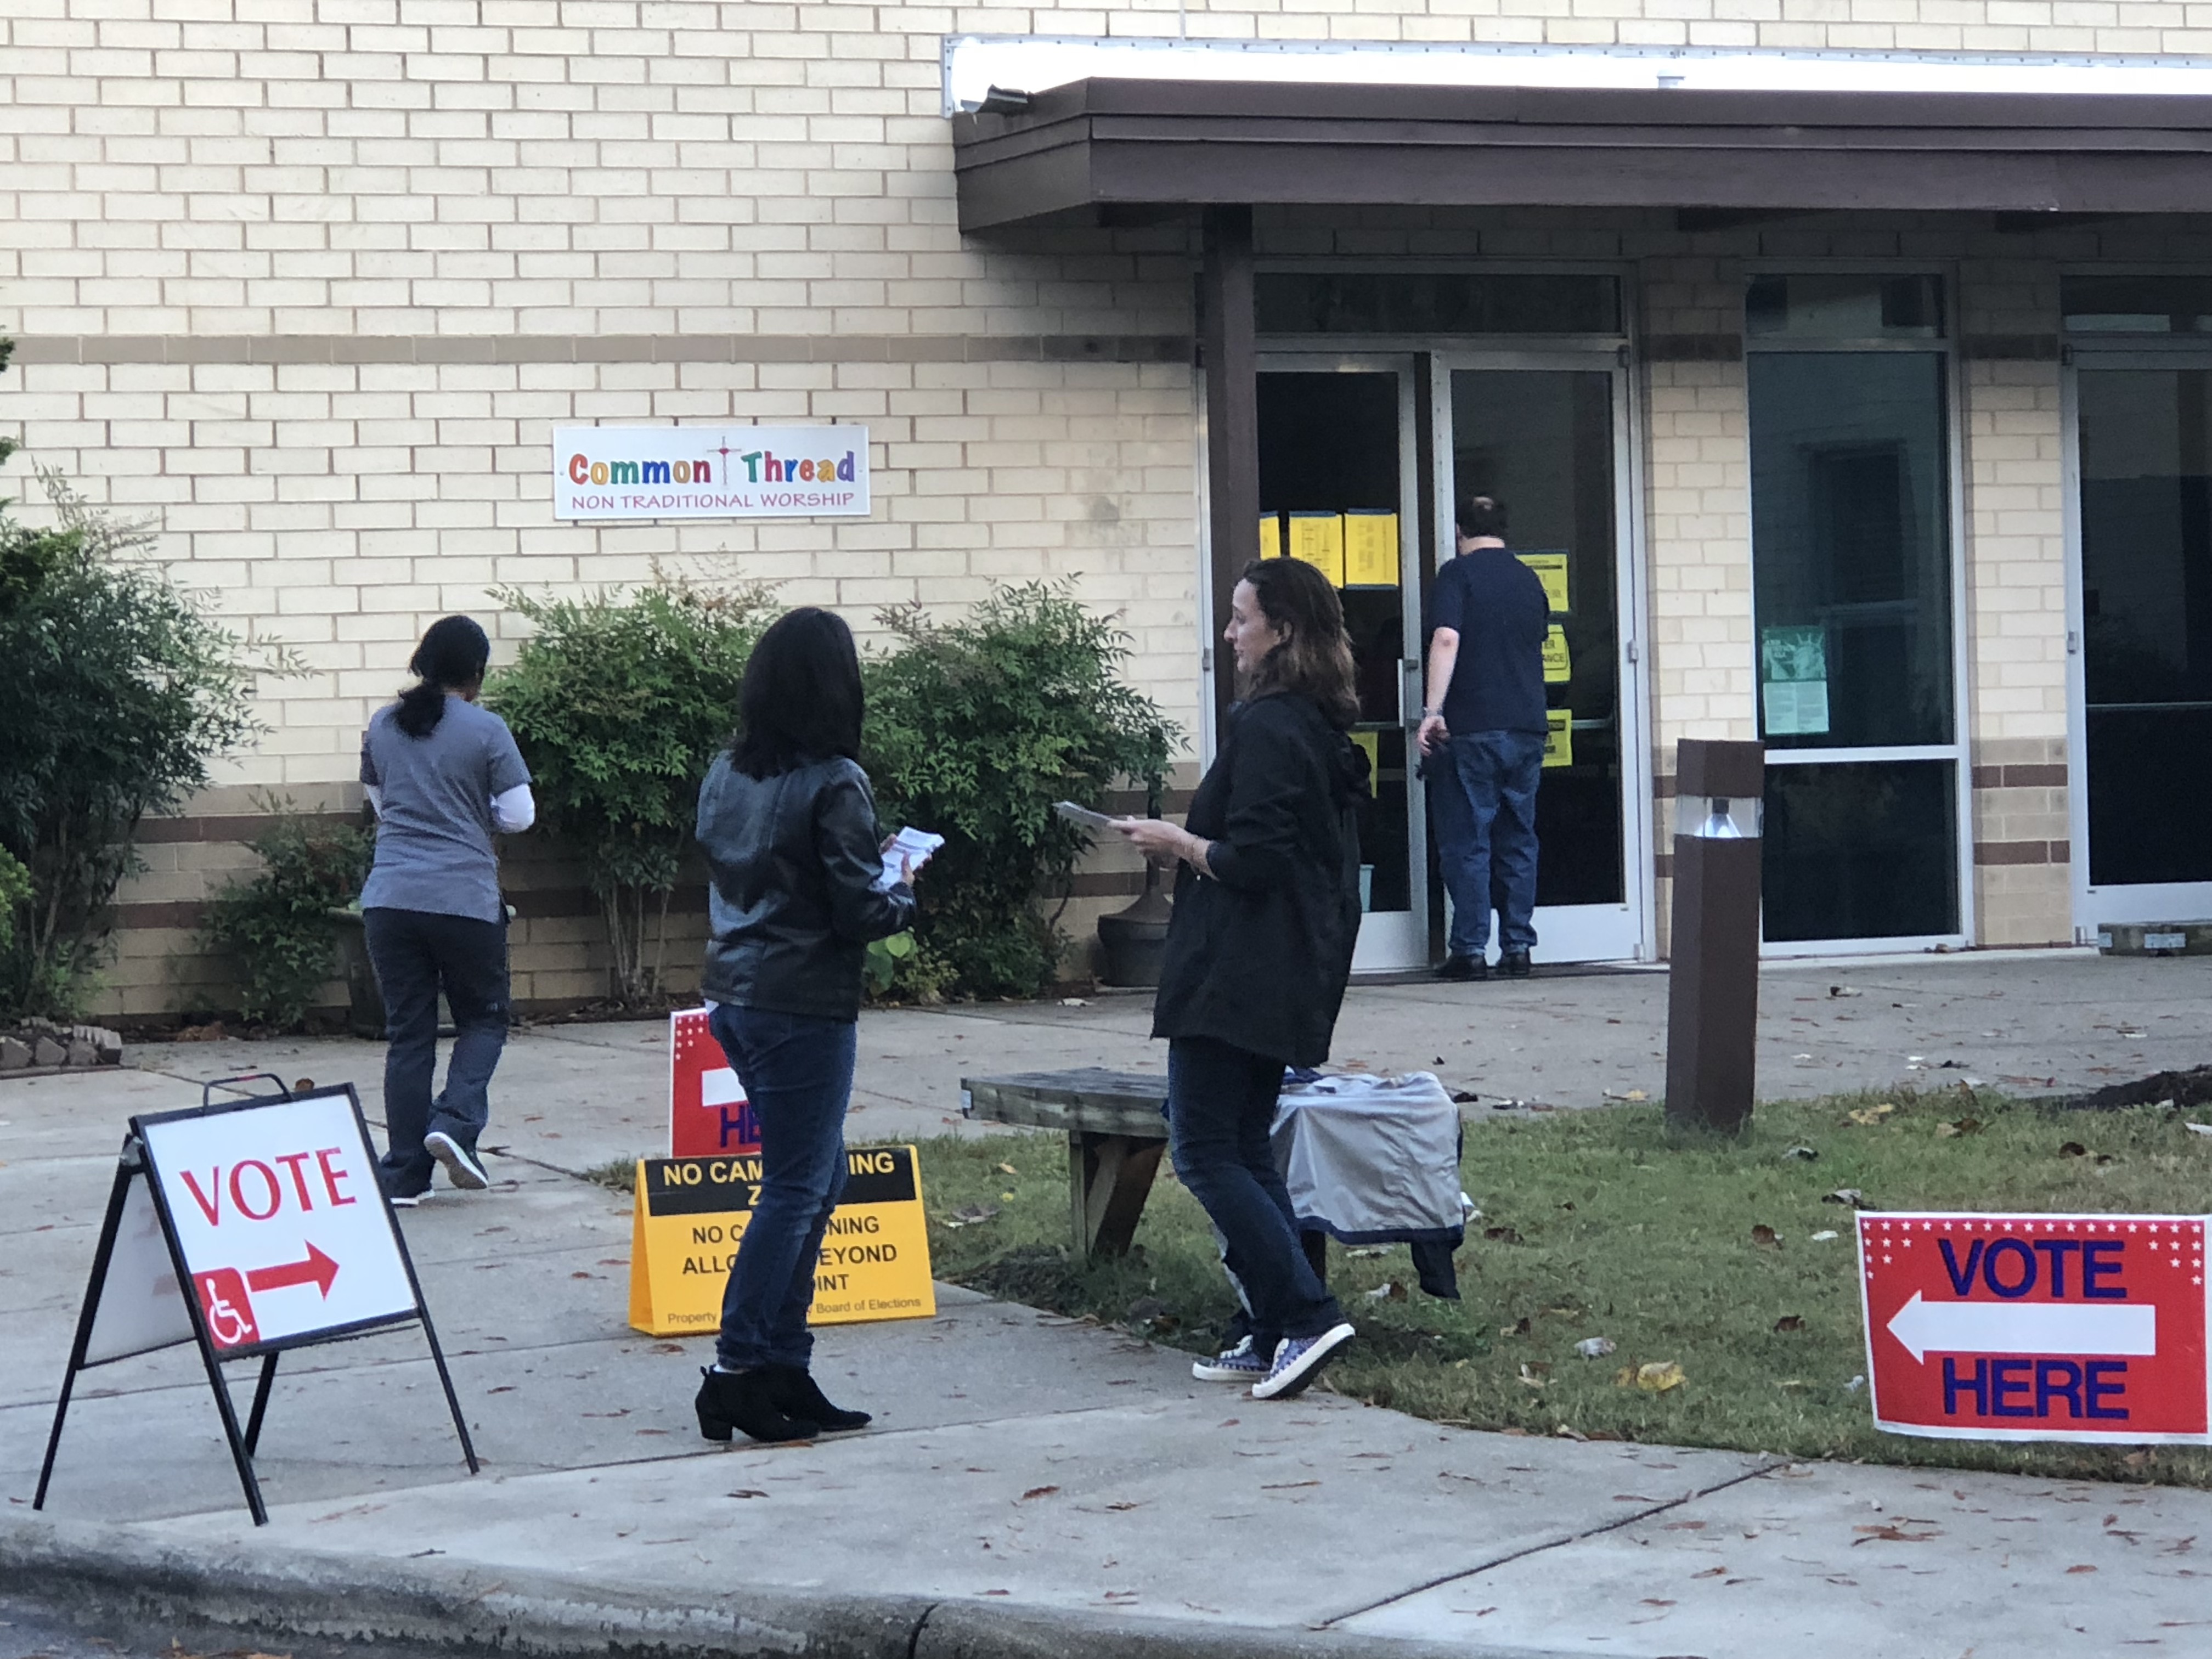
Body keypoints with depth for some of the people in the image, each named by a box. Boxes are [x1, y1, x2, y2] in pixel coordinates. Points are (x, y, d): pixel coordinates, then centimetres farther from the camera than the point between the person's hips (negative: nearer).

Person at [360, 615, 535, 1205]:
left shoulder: (382, 726, 9)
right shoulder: (486, 730, -5)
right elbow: (519, 815, -4)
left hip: (390, 897, 4)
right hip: (465, 898, -4)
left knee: (407, 1033, 7)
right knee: (483, 1019, 13)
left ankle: (404, 1174, 5)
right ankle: (454, 1123, -10)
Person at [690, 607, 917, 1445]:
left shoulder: (725, 774, 7)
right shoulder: (832, 784, -16)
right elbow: (859, 912, -17)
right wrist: (903, 894, 4)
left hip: (734, 993, 8)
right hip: (804, 1005, -8)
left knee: (819, 1175, 16)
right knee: (795, 1187, -1)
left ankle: (785, 1367, 16)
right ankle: (737, 1373, -1)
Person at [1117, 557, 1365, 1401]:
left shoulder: (1264, 728, -18)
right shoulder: (1323, 728, 13)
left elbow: (1251, 862, -22)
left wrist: (1180, 844, -6)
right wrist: (1195, 846, 15)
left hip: (1235, 975, -10)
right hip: (1292, 975, 10)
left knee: (1204, 1149, -6)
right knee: (1246, 1148, 15)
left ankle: (1306, 1316, -13)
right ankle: (1275, 1339, 14)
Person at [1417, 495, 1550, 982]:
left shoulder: (1458, 574, -4)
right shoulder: (1529, 580, 14)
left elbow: (1446, 639, -17)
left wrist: (1432, 711, -20)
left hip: (1472, 728, -5)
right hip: (1527, 727, 5)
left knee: (1466, 841, 0)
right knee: (1518, 840, 10)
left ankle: (1471, 949, -2)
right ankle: (1518, 948, 9)